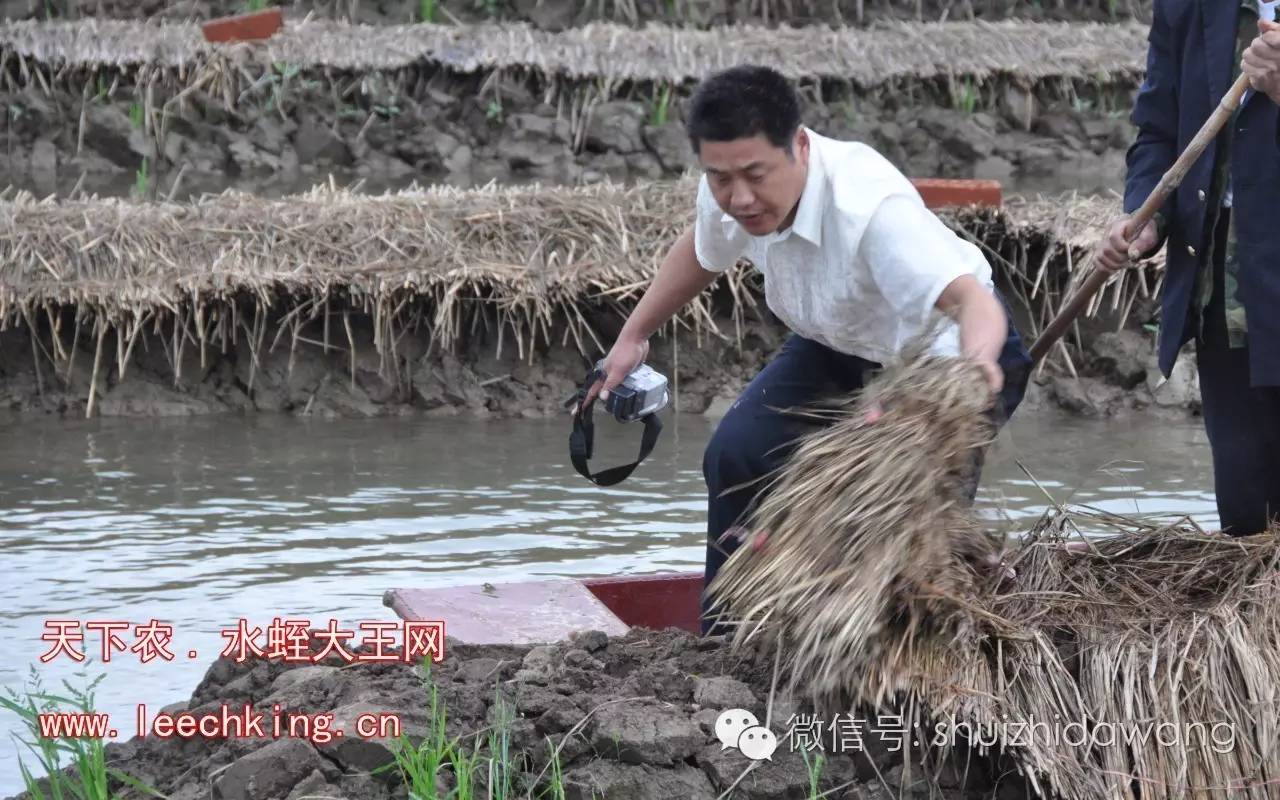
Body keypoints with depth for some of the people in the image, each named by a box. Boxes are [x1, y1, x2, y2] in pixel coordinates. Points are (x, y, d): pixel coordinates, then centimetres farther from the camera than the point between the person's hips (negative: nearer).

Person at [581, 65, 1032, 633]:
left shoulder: (871, 207, -43)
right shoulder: (731, 192, -21)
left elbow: (969, 296, -56)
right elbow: (701, 249, 5)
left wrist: (978, 360, -78)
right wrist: (633, 337, 11)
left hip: (949, 342, -6)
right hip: (841, 342, 6)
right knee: (737, 455, -9)